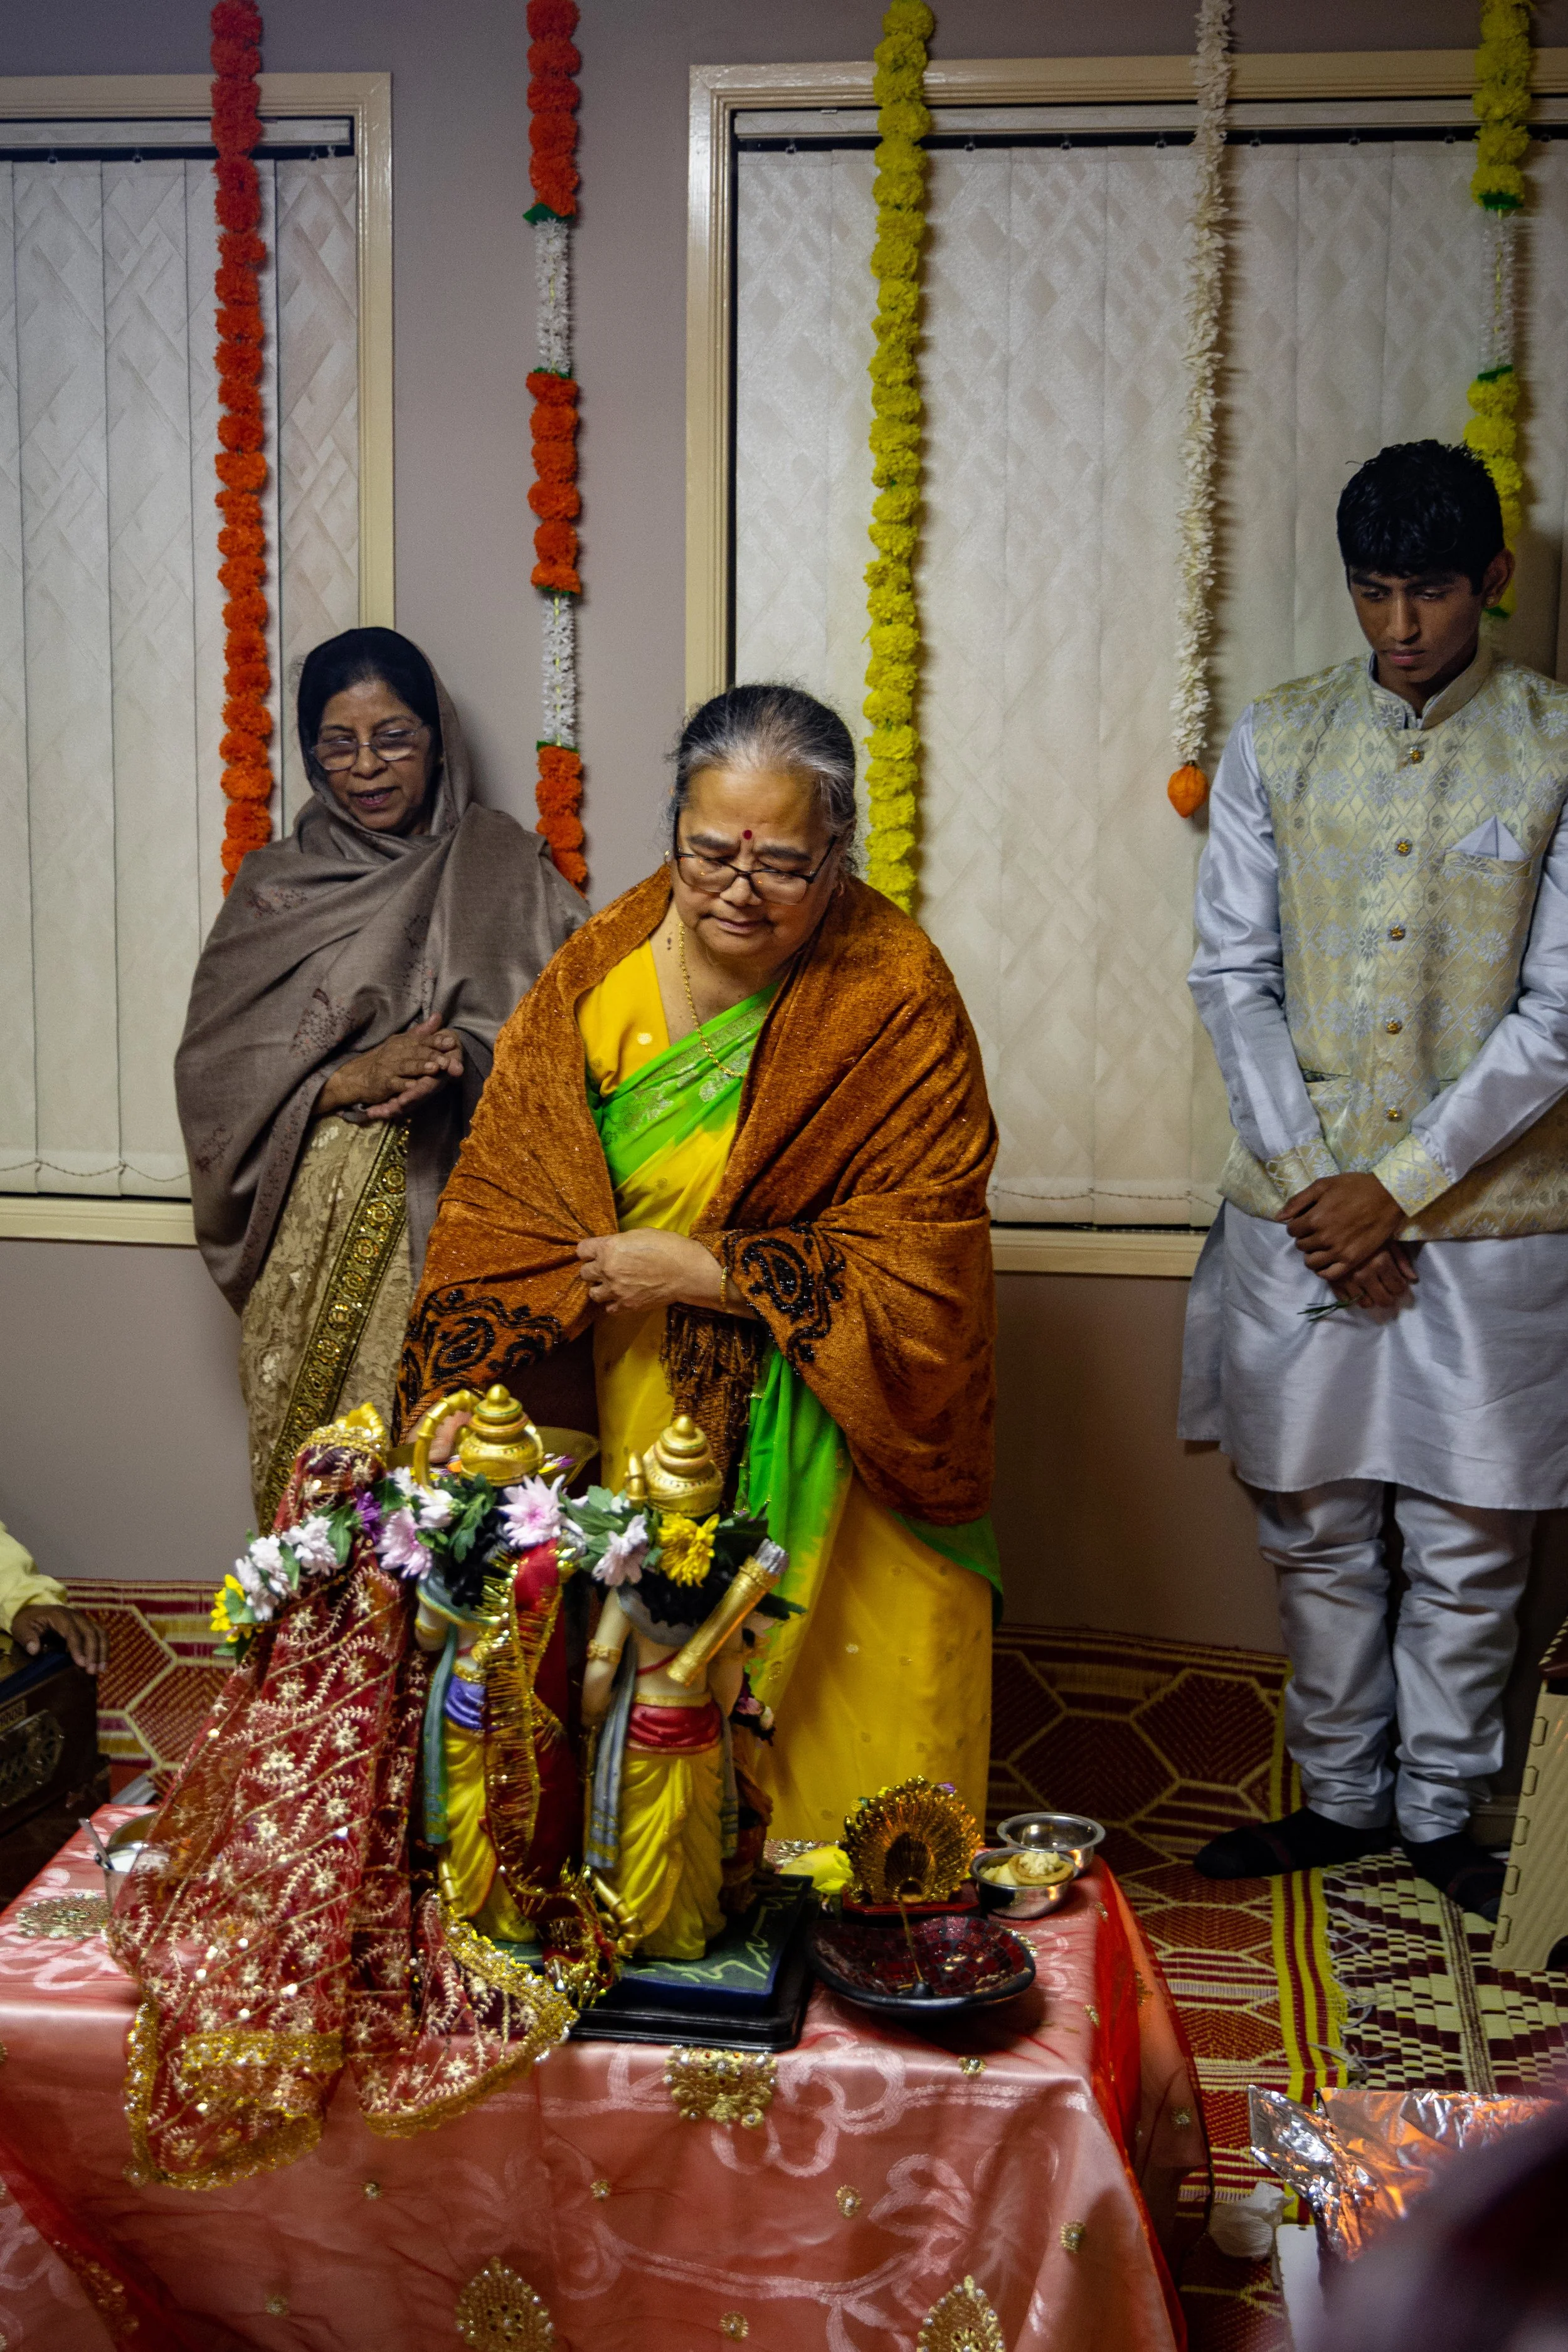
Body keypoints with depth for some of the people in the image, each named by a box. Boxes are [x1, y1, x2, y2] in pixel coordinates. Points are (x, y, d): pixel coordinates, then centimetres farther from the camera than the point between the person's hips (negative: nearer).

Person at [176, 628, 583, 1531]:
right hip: (318, 1239, 1)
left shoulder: (507, 865, 9)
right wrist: (349, 1080, -13)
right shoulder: (275, 889, 12)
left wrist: (462, 1058, -19)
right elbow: (211, 1070, 3)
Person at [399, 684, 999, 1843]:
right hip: (629, 1423, 3)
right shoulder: (602, 969, -1)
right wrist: (465, 1396, -9)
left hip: (821, 1437, -3)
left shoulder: (895, 998, -12)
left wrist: (707, 1273, -18)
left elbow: (917, 1266, -14)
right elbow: (501, 1204, 2)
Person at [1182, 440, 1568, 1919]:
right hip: (1300, 1212, 2)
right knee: (1314, 1530, 12)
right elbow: (1233, 976, 0)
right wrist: (1310, 1185, -9)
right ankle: (1338, 1797, 30)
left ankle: (1439, 1810, 28)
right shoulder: (1276, 741, 2)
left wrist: (1398, 1184, -14)